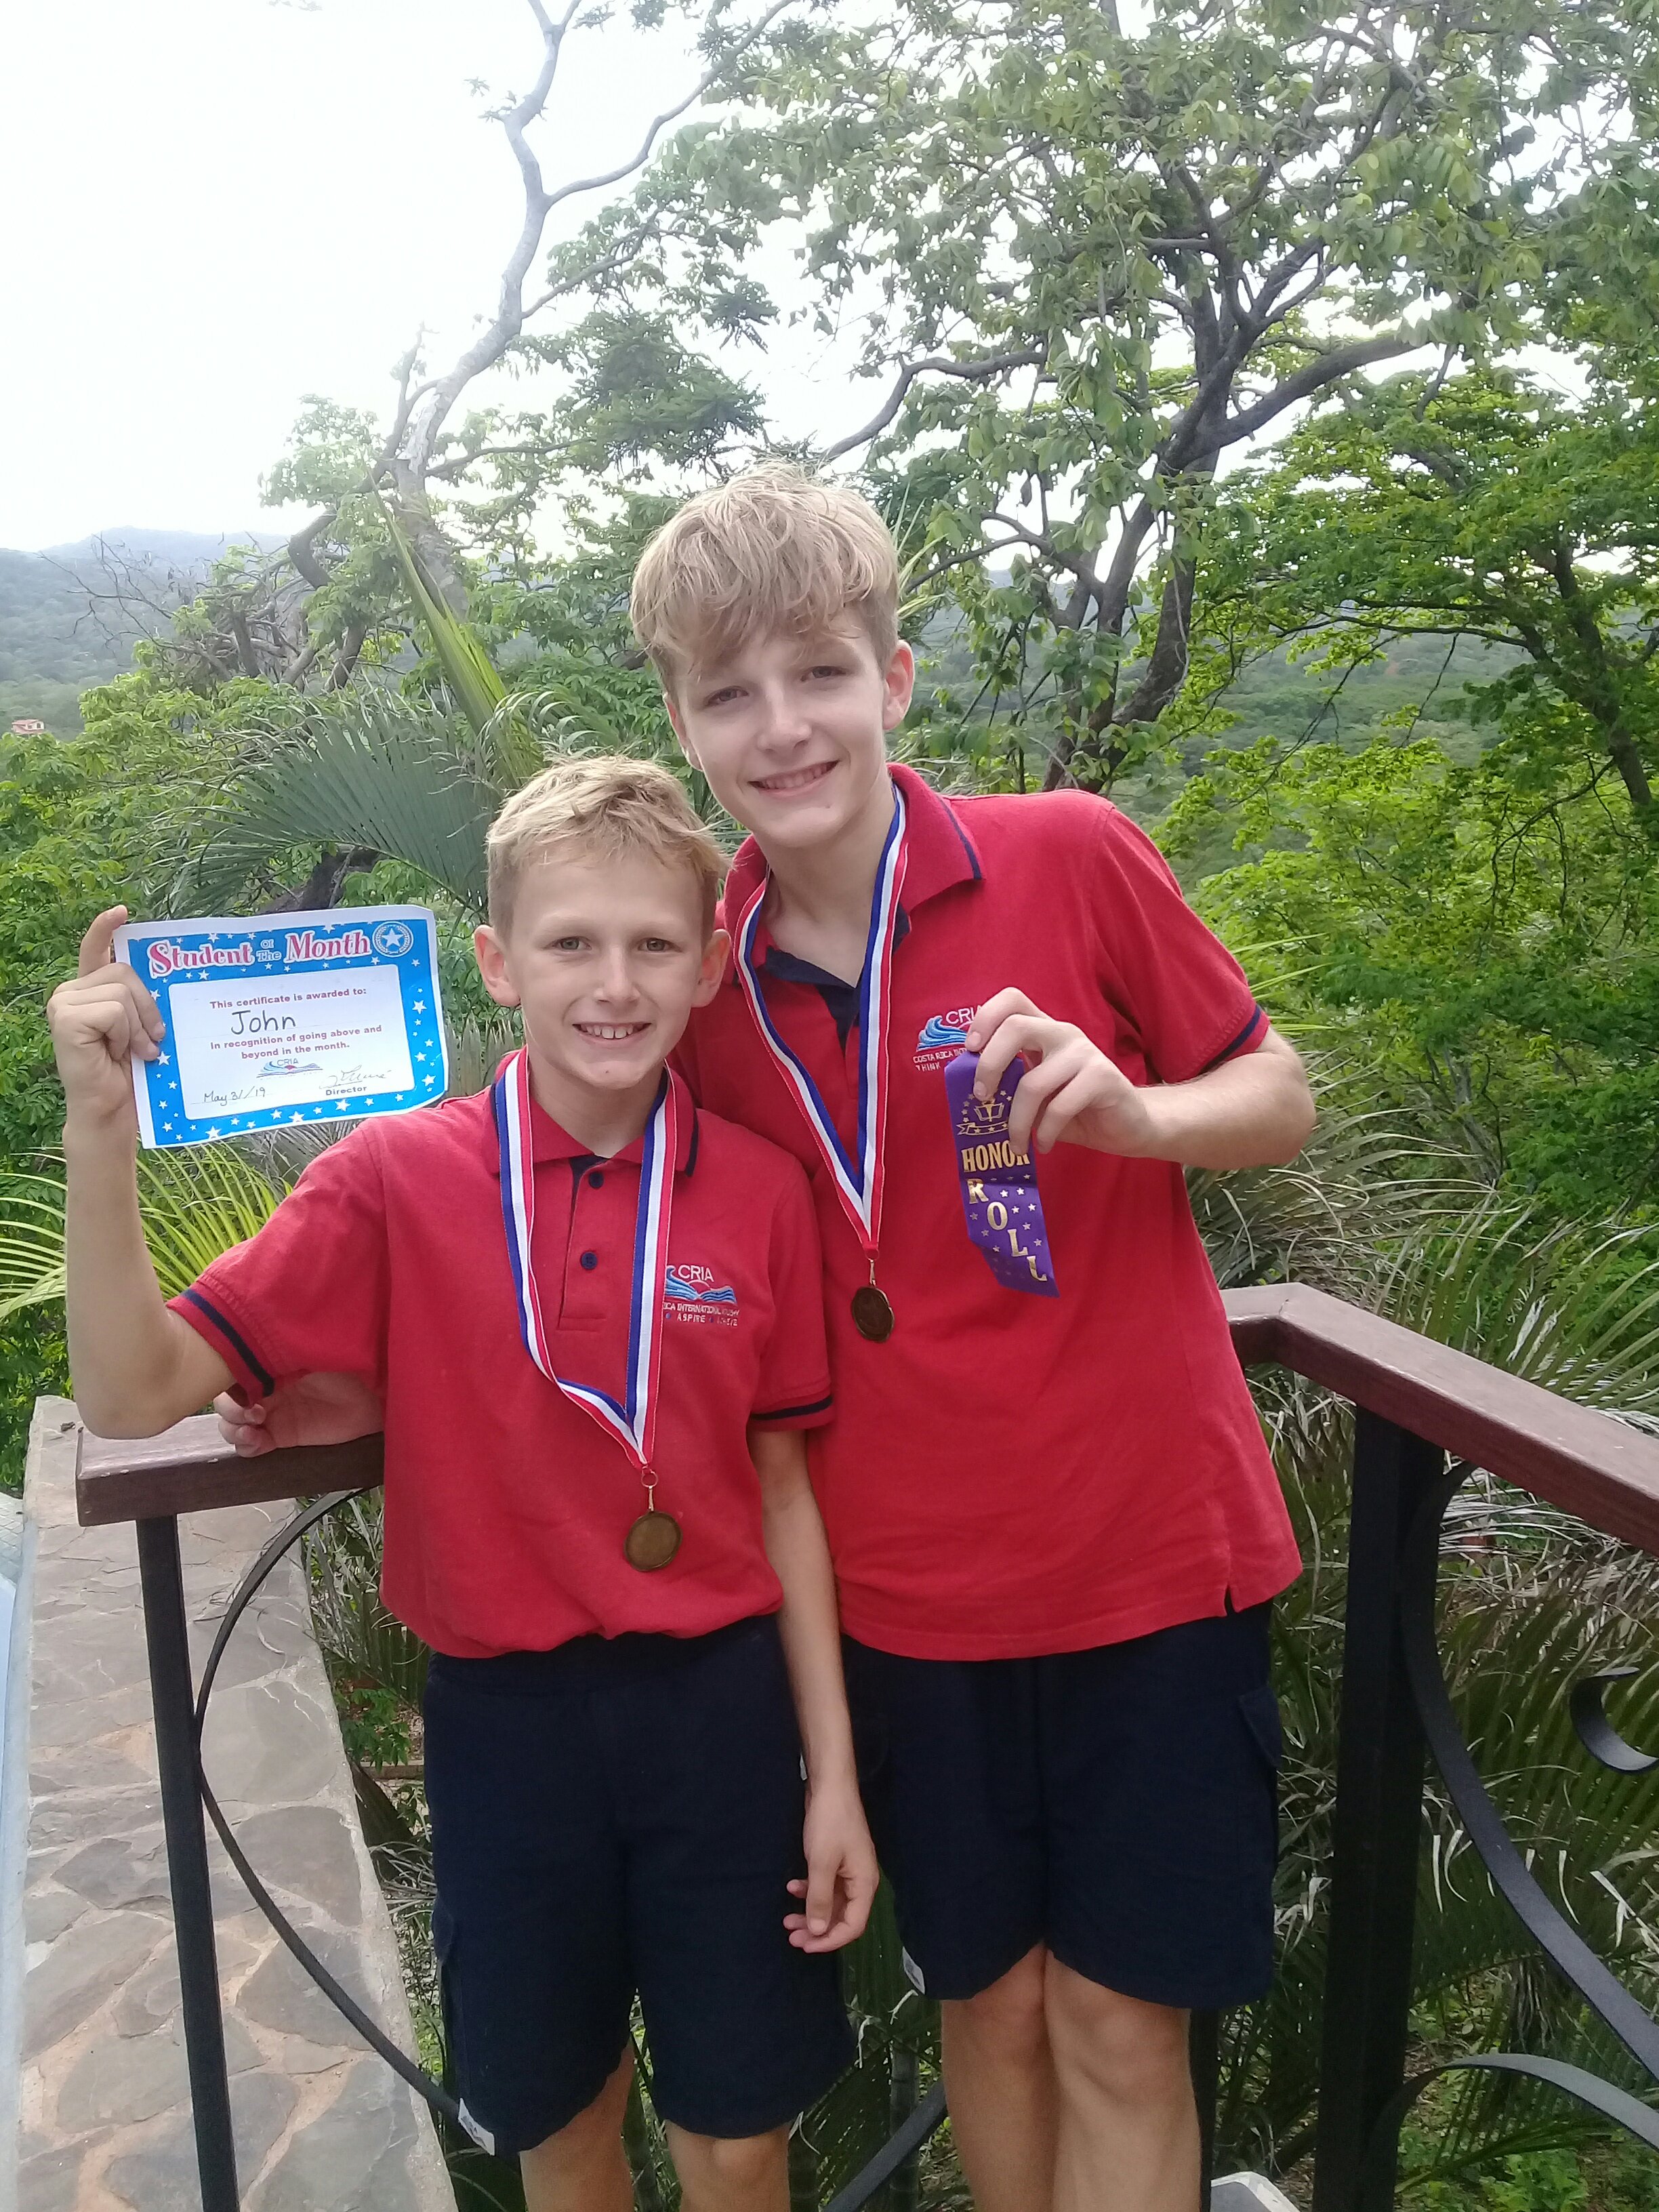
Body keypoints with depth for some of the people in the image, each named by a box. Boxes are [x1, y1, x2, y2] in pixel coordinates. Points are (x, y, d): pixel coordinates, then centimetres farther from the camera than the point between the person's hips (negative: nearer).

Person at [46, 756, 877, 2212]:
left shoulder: (762, 1190, -8)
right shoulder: (398, 1180, -11)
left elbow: (781, 1487, -1)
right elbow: (134, 1394, -13)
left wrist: (833, 1770, 2)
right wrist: (103, 1126, -25)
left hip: (721, 1706, 1)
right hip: (510, 1720, 0)